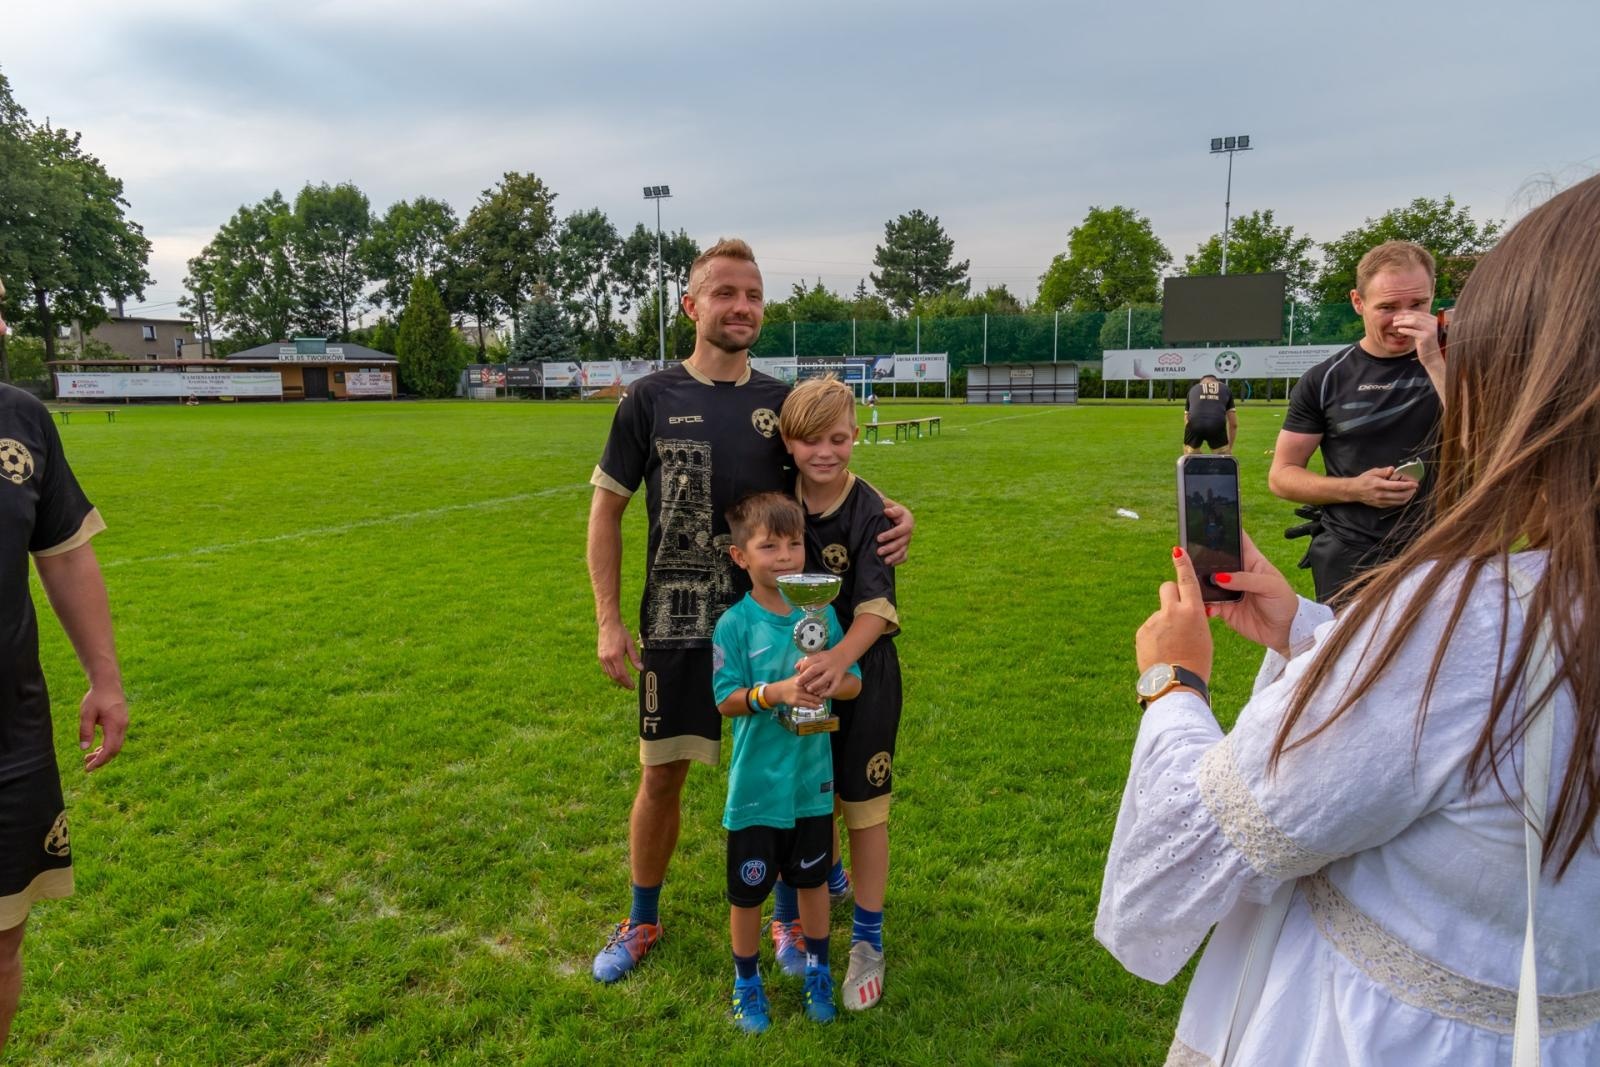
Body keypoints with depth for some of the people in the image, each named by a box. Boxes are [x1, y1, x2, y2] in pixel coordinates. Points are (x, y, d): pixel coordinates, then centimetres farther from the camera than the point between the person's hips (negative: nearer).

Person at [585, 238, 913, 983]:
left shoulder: (782, 403, 1)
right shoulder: (652, 399, -4)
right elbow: (606, 509, -1)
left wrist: (892, 514, -15)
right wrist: (609, 622, -6)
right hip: (675, 628, -1)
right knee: (661, 777, 9)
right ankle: (642, 922, 33)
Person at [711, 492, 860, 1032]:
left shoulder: (821, 612, -3)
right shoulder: (735, 624, -13)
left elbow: (854, 681, 1)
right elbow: (726, 700, -14)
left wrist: (832, 681, -21)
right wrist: (774, 692, -30)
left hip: (812, 779, 3)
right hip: (756, 784, -3)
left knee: (812, 879, 20)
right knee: (748, 889, 12)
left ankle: (817, 969, 43)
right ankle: (746, 981, 36)